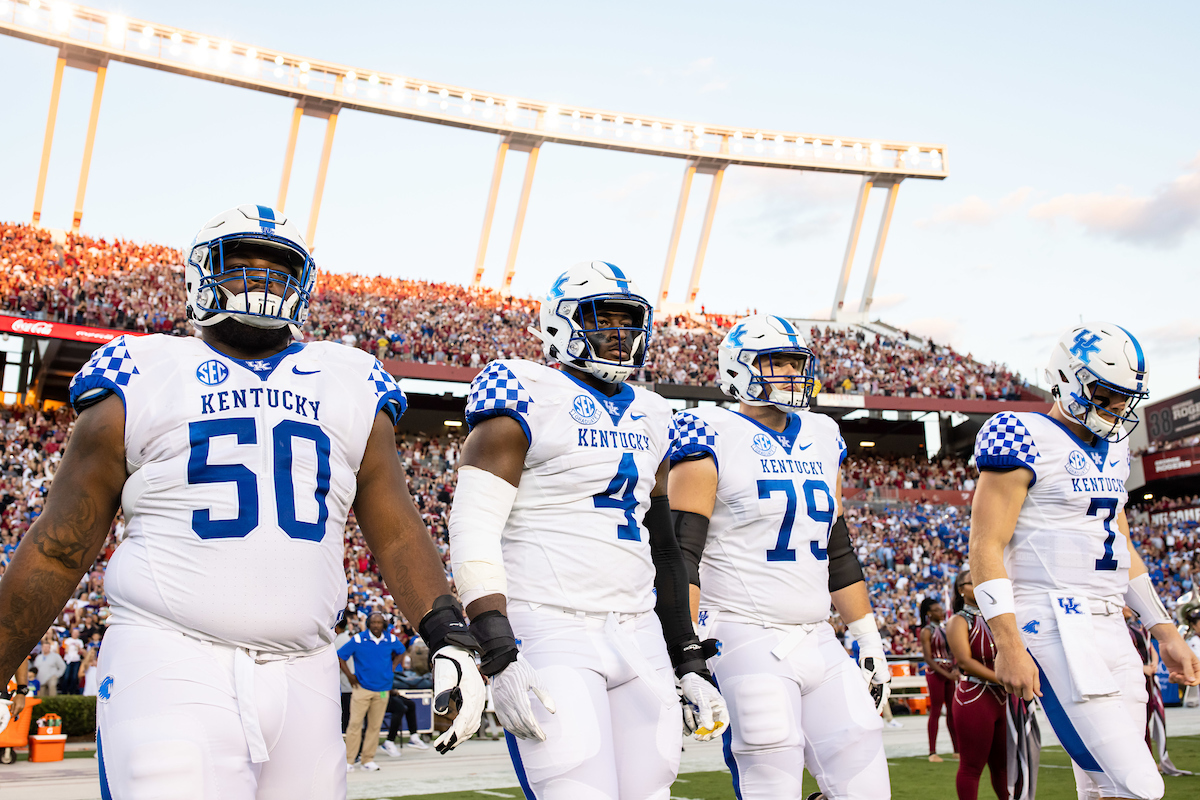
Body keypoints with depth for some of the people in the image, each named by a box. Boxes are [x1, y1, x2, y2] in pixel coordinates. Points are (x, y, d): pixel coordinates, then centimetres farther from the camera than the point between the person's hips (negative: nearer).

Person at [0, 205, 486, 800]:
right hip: (171, 664, -3)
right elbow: (58, 549, 9)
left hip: (303, 678, 3)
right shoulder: (144, 380, 6)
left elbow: (396, 532, 10)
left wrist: (449, 636, -3)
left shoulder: (350, 388, 13)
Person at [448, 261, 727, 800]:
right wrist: (500, 657, -20)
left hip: (640, 637, 7)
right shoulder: (528, 399, -4)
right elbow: (473, 531, -12)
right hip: (552, 633, -7)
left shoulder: (648, 417, 17)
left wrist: (690, 664, 18)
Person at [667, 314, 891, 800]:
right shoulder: (713, 439, -6)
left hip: (818, 643, 7)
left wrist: (869, 641, 19)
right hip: (747, 644, -7)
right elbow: (681, 554, -11)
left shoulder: (821, 441, 15)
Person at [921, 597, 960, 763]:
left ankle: (957, 749, 15)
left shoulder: (946, 629, 14)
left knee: (952, 710, 8)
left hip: (950, 672, 6)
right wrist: (946, 674, -18)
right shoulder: (926, 631, -7)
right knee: (935, 711, -6)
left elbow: (954, 652, 16)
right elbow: (928, 658, -12)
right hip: (935, 673, -6)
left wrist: (956, 669, -1)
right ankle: (932, 752, -2)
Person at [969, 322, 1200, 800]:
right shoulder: (1028, 441, -9)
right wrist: (1009, 646, -19)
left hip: (1112, 629, 9)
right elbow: (986, 549, -13)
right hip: (1056, 629, -9)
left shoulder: (1111, 448, 17)